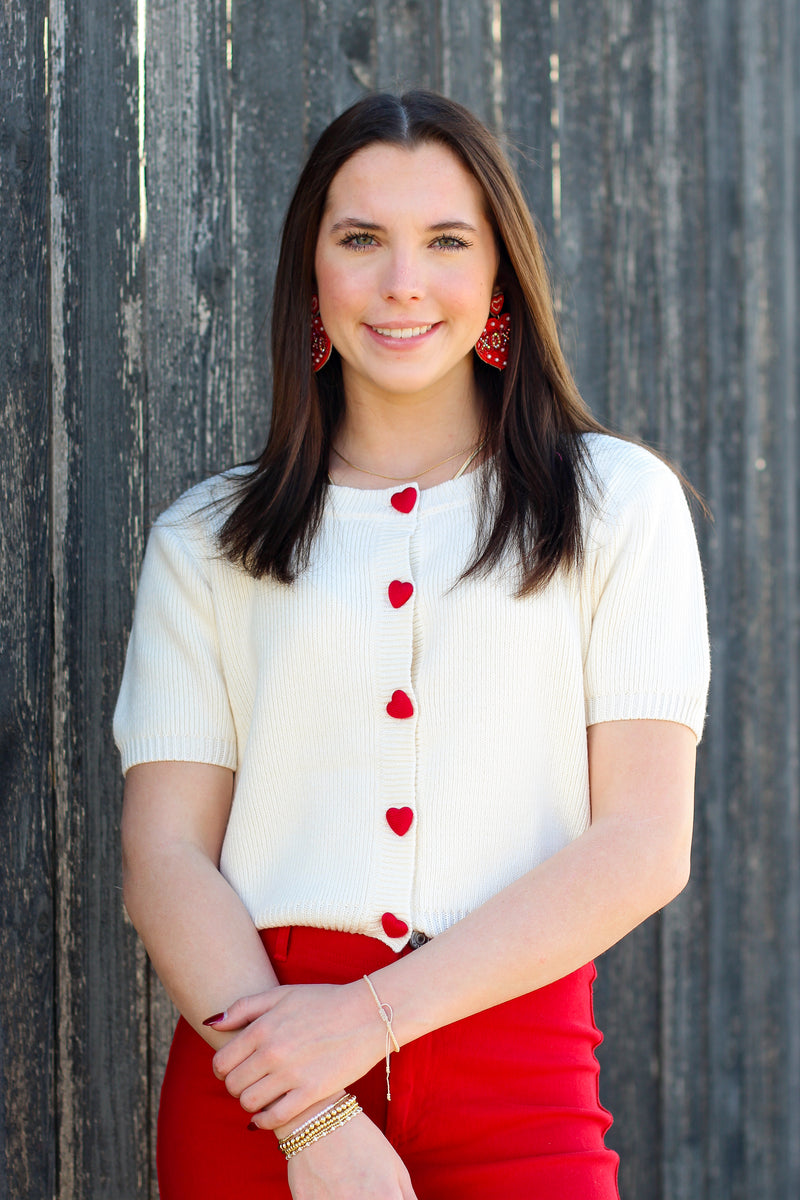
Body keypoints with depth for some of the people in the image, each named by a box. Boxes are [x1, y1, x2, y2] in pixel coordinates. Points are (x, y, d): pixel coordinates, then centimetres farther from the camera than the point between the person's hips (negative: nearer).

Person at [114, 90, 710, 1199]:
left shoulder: (619, 502, 5)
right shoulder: (207, 541, 8)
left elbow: (646, 846, -3)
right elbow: (165, 852, 0)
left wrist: (372, 1014, -13)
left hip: (516, 1077, -1)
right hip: (251, 1084, 1)